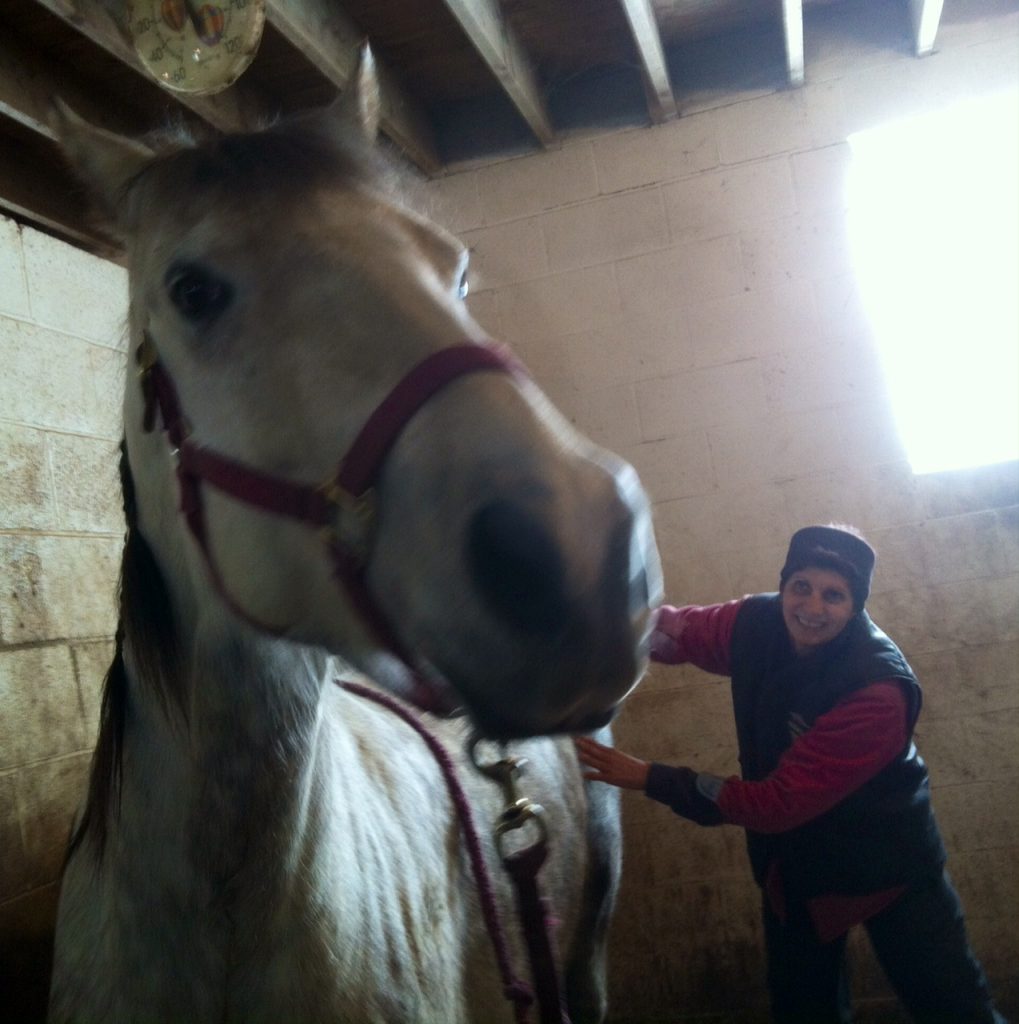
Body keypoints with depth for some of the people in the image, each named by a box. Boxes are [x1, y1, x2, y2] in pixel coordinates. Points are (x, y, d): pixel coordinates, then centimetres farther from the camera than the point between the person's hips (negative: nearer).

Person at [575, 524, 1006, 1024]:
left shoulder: (878, 691, -32)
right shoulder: (759, 623, -15)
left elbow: (779, 801, -31)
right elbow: (679, 630, 3)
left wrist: (649, 778, -30)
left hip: (885, 866, -5)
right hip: (792, 862, 5)